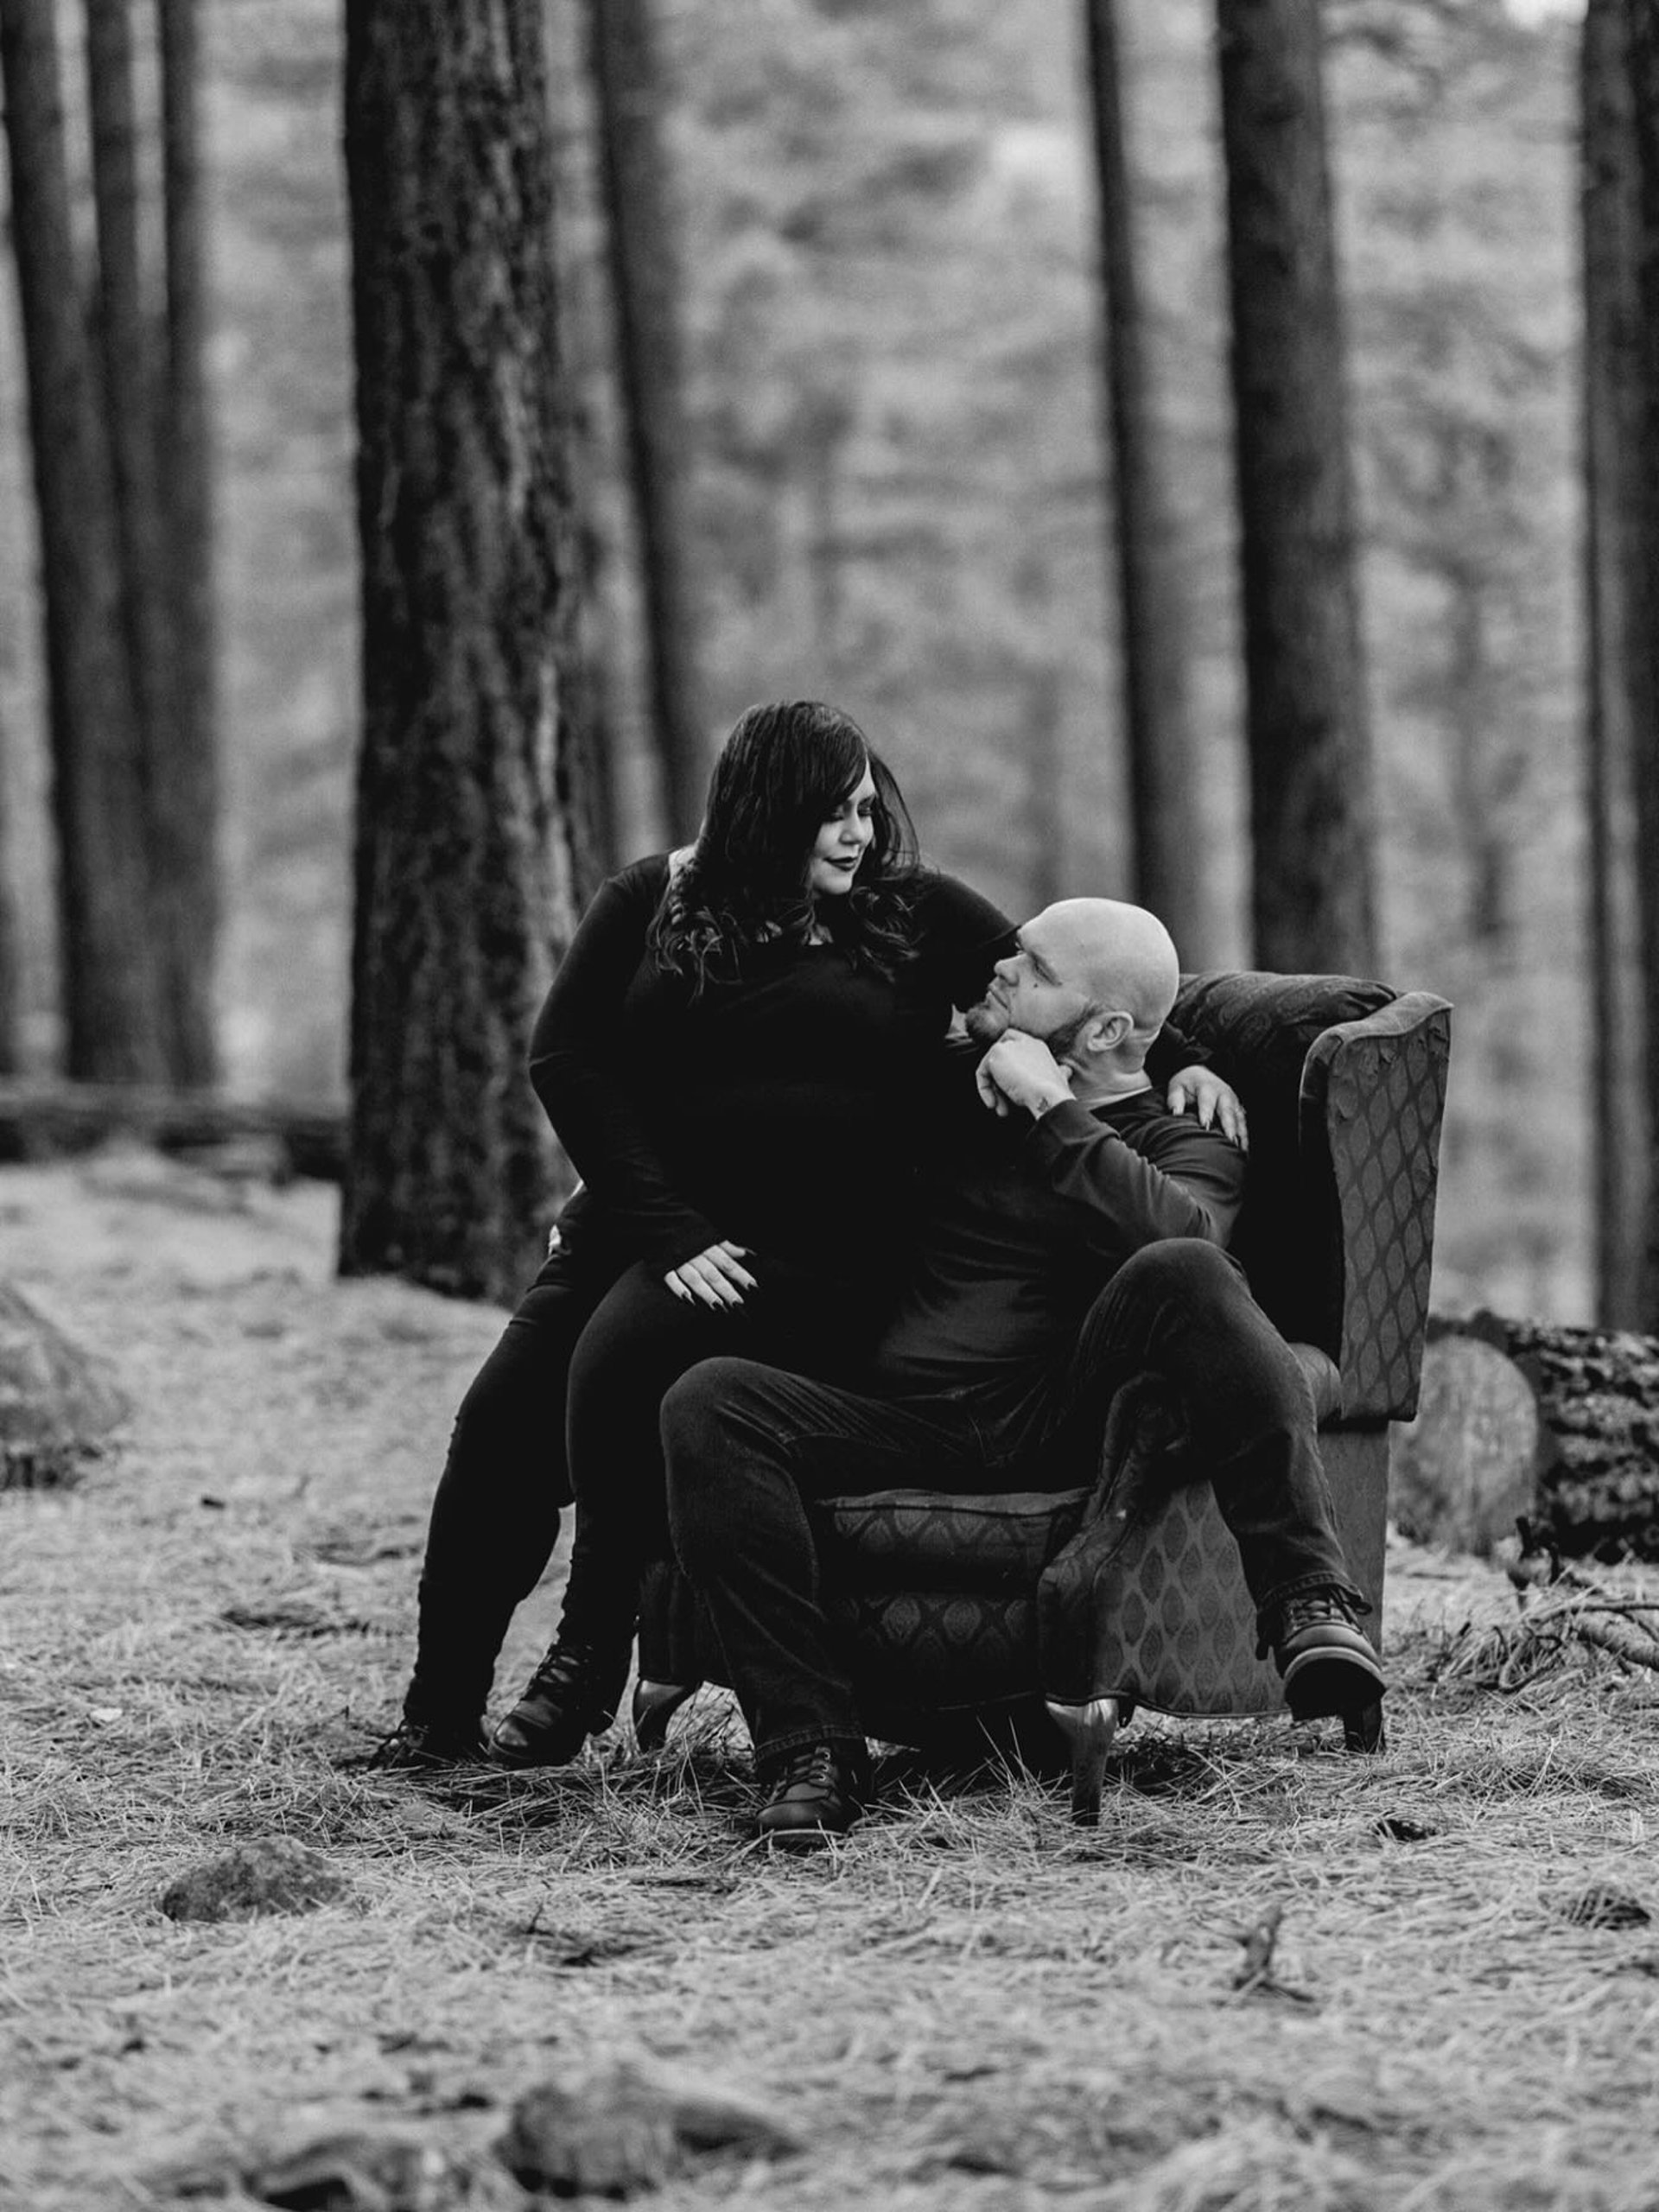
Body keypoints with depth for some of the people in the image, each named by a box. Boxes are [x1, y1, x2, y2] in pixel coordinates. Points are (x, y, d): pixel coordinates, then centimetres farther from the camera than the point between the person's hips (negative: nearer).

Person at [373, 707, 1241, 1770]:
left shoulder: (921, 914, 9)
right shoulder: (654, 901, 9)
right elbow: (566, 1057, 1)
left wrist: (1180, 1054, -6)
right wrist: (667, 1230, -10)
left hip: (811, 1251, -3)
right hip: (645, 1223, 3)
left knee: (623, 1355, -30)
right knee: (505, 1412, -16)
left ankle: (593, 1653, -15)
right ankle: (441, 1707, -4)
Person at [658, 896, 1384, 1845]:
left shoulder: (1181, 1144, 11)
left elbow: (1178, 1233, -15)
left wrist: (1053, 1109, -8)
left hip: (1056, 1420, -4)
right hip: (900, 1418, 4)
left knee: (1182, 1275, -32)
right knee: (711, 1404, -25)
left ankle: (1309, 1600, -36)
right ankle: (810, 1748, -31)